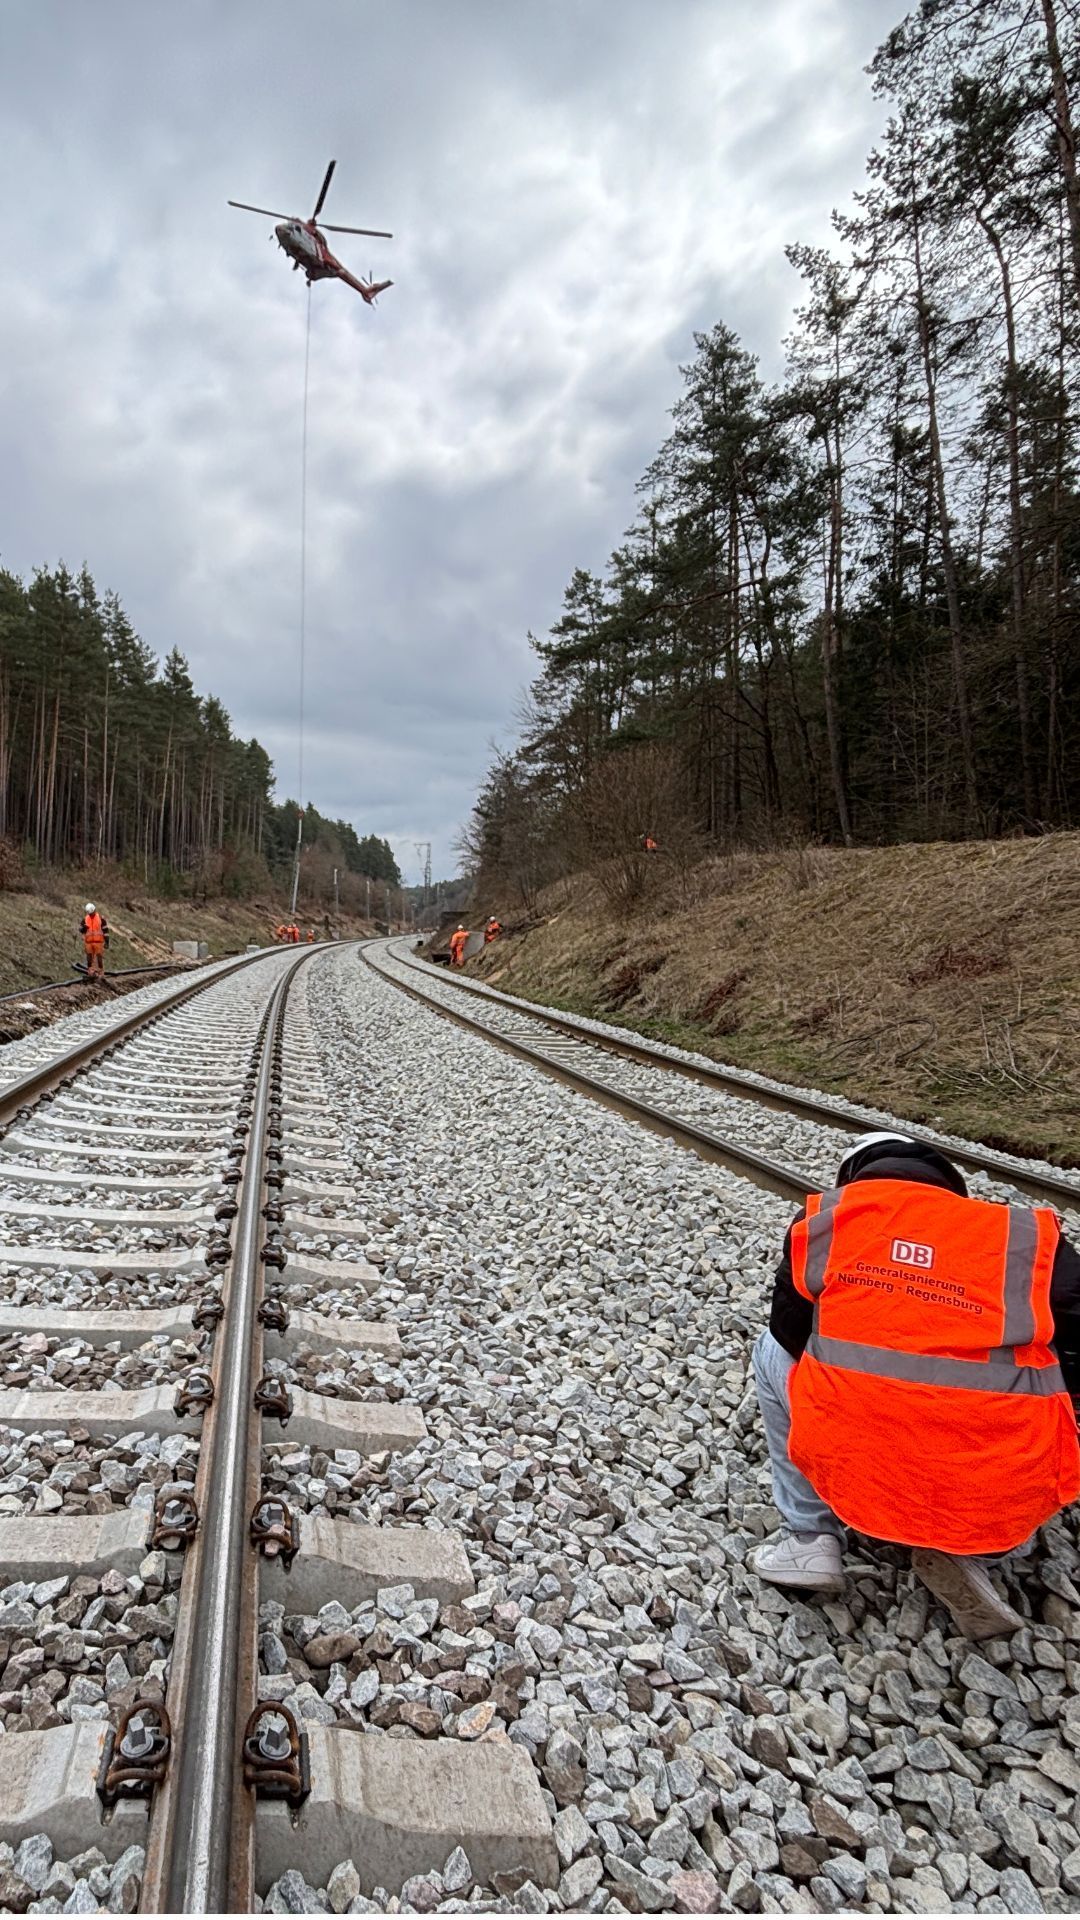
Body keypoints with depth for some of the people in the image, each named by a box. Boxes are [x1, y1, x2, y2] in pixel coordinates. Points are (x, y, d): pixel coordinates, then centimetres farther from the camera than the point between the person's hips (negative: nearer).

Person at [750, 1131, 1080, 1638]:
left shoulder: (822, 1221, 7)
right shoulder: (1029, 1239, 6)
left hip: (857, 1473, 0)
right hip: (1002, 1497, 1)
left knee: (770, 1350, 28)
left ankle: (810, 1539, 22)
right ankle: (959, 1550, 14)